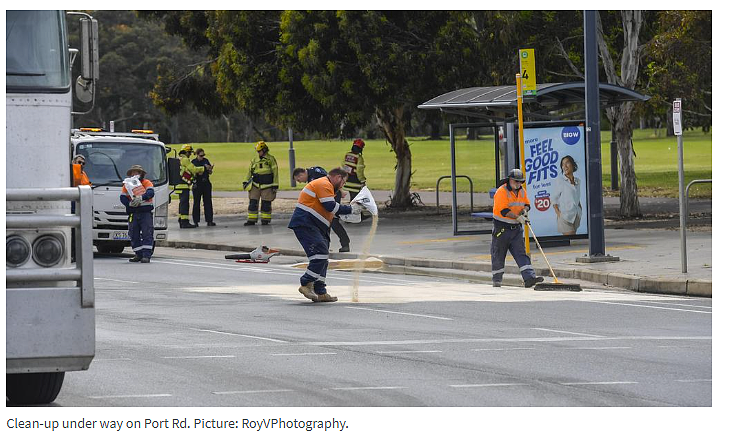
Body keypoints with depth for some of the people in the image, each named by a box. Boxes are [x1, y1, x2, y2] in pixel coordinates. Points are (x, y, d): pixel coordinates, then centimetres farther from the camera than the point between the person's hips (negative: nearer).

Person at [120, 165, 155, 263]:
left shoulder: (147, 183, 4)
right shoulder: (127, 185, 13)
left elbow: (151, 192, -13)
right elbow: (122, 197, 3)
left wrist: (141, 198, -30)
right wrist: (129, 203, -17)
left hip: (146, 212, -4)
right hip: (133, 213, 4)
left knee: (147, 234, -10)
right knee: (134, 235, 5)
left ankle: (146, 255, -13)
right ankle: (138, 255, 15)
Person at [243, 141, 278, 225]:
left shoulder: (271, 159, -1)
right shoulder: (255, 159, 9)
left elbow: (275, 173, 0)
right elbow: (249, 171, 10)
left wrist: (275, 186, -3)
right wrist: (245, 181, -2)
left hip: (267, 186, -3)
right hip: (255, 185, 3)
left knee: (266, 204, 1)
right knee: (253, 203, -1)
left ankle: (265, 220, 11)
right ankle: (251, 220, 3)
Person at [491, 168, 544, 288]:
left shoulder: (522, 192, 9)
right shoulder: (501, 192, -15)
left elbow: (526, 204, 22)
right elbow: (504, 210, -23)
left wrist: (525, 210, -2)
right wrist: (518, 217, -26)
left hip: (516, 229, 5)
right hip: (501, 229, -5)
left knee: (521, 254, -6)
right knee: (498, 256, 6)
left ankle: (529, 278, -17)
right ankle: (496, 280, 20)